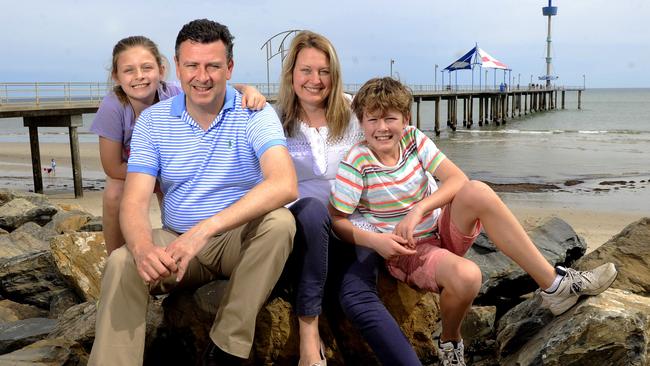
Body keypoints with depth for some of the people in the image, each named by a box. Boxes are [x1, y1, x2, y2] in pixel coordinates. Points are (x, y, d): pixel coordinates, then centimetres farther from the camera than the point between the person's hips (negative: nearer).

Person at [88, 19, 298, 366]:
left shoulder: (254, 114, -12)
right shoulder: (152, 120, -2)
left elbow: (285, 185, -30)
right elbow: (134, 202, -10)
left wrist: (205, 228, -39)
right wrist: (143, 249, -35)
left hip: (241, 240, -1)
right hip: (176, 240, 2)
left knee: (279, 221, -31)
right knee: (120, 264, -26)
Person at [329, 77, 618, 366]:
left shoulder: (413, 139, -4)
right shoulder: (355, 165, -15)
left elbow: (457, 178, -11)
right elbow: (335, 220, -13)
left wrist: (418, 209, -25)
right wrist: (374, 240, -28)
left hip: (443, 231, 4)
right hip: (405, 252, -4)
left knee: (477, 191, -27)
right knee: (466, 275, -35)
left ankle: (554, 283, -19)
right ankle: (450, 342, 0)